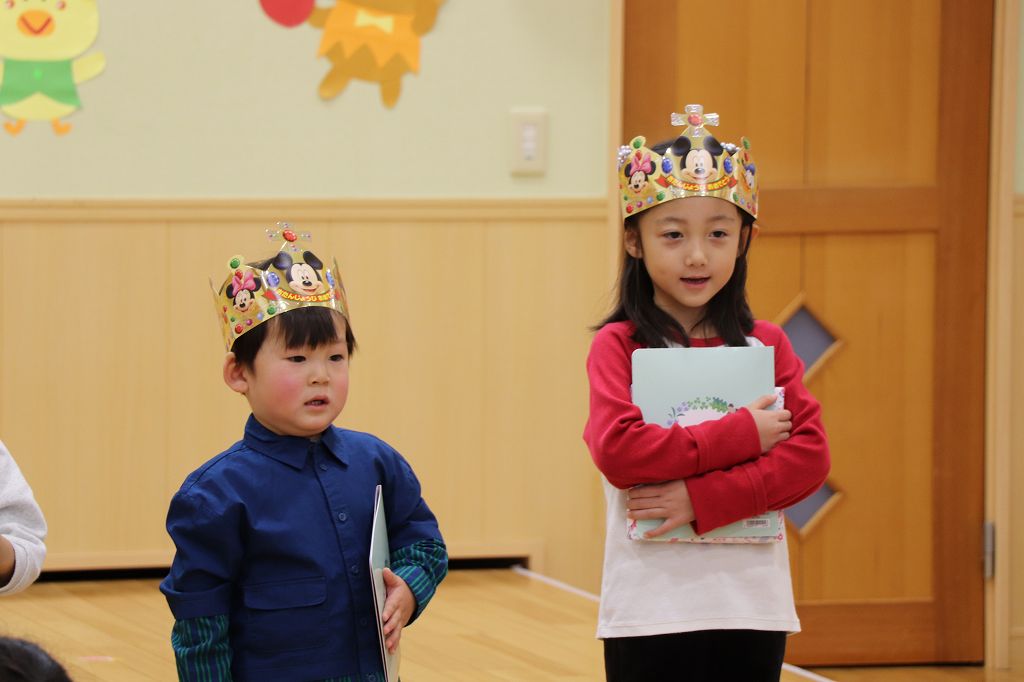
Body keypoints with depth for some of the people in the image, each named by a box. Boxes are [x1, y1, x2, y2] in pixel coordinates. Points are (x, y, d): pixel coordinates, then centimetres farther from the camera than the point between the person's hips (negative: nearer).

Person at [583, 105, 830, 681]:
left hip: (753, 610, 3)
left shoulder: (767, 346, 7)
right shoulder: (619, 346, -2)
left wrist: (700, 497, -15)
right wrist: (742, 435, -14)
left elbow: (809, 456, -3)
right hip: (651, 607, -3)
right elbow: (619, 450, -17)